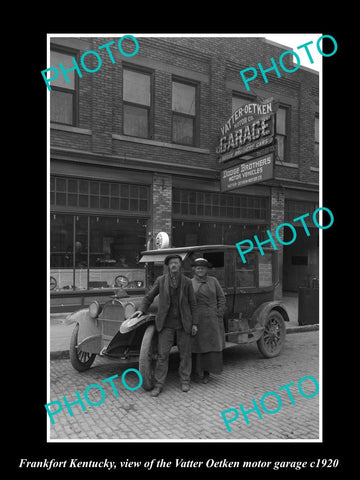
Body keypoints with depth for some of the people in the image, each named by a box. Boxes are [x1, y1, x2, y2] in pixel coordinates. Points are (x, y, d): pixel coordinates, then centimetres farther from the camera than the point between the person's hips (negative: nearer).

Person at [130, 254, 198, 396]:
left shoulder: (187, 282, -1)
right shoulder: (161, 280, 0)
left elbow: (192, 304, 2)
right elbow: (149, 297, 10)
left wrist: (194, 323, 0)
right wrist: (141, 310, -3)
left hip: (183, 323, 0)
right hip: (166, 324, 0)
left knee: (185, 354, 8)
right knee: (162, 354, -2)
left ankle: (185, 381, 24)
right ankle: (158, 384, 8)